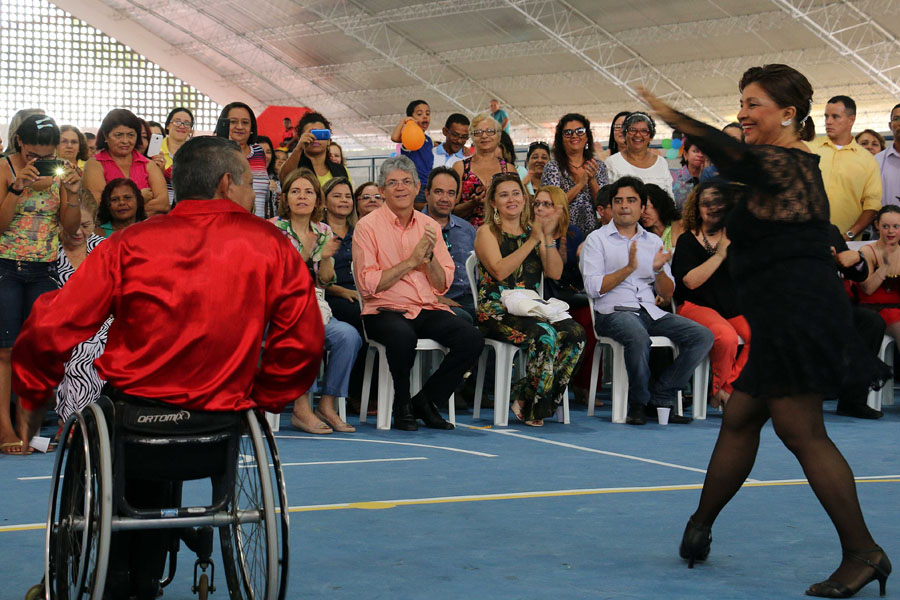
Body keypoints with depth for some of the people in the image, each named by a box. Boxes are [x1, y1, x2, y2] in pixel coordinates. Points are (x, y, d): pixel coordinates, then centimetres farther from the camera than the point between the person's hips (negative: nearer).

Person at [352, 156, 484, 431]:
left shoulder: (429, 226, 12)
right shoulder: (368, 226, -2)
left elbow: (443, 285, 10)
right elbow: (368, 284, -11)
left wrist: (429, 256, -9)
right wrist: (411, 260, -12)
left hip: (428, 310, 5)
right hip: (385, 310, -5)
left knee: (472, 338, -20)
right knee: (403, 335, -38)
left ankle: (425, 400, -1)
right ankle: (402, 406, -10)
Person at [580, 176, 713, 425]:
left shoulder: (654, 241, 19)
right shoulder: (597, 239, 7)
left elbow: (667, 294, 14)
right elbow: (593, 287, -7)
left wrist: (659, 270, -7)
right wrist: (629, 268, -15)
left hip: (651, 311, 5)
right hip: (614, 311, -5)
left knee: (703, 336, -16)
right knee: (638, 337, -38)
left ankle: (660, 396, -10)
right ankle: (638, 402, -15)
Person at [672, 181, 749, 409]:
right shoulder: (687, 241, 4)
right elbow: (691, 281, -11)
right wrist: (720, 255, -13)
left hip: (733, 308, 4)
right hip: (697, 306, -4)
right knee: (726, 336, -34)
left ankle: (729, 386, -11)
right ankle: (721, 387, -7)